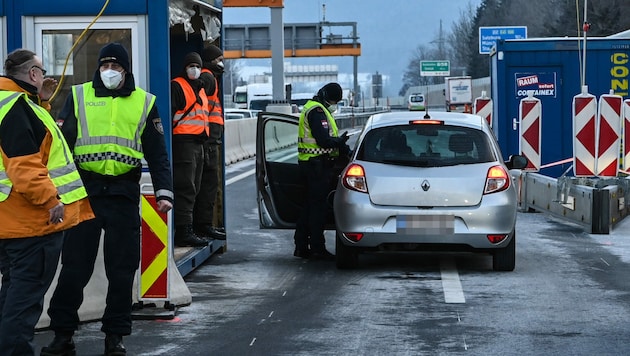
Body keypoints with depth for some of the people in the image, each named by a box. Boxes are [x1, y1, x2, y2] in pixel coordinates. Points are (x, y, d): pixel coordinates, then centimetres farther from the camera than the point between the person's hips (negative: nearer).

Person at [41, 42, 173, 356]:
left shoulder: (144, 102, 10)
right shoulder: (79, 96, 7)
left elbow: (157, 153, 12)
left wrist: (164, 191, 1)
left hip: (124, 193, 1)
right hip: (84, 189, -1)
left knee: (122, 269, 4)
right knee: (74, 266, 1)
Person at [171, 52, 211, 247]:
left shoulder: (200, 88, 23)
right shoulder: (177, 86, -5)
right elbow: (169, 114, -14)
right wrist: (168, 140, -21)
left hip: (197, 143, 10)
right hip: (183, 141, -10)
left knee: (193, 189, 11)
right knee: (185, 188, -13)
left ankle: (186, 230, 17)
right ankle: (184, 232, -15)